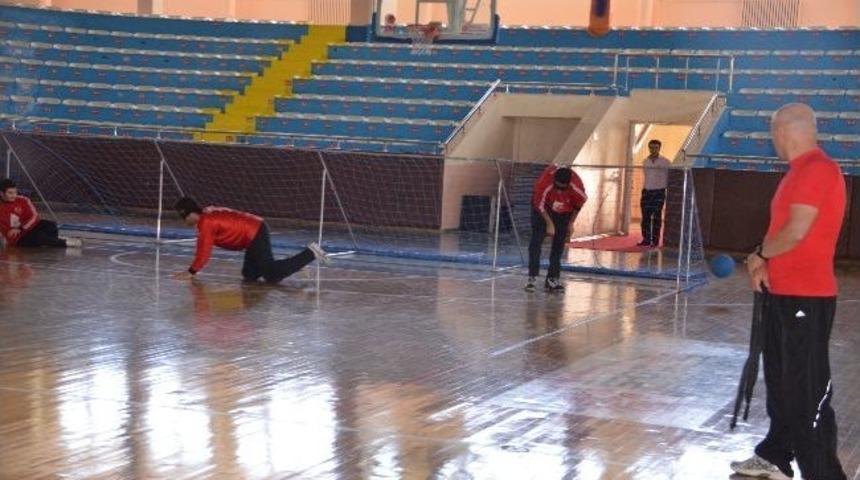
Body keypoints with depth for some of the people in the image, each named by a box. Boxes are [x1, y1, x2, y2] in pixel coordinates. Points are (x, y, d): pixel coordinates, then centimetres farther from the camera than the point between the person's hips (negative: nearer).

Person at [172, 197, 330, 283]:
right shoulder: (207, 213, 14)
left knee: (272, 276, -15)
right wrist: (194, 268, 22)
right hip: (256, 231, 10)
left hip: (255, 235, -10)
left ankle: (310, 253, -10)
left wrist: (191, 272, -6)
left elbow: (204, 251, -15)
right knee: (249, 275, 16)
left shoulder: (206, 222, -15)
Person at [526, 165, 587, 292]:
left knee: (559, 244, 1)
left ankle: (553, 279, 7)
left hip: (564, 212, 2)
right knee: (536, 241, -11)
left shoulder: (577, 186, -33)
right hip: (543, 208, -2)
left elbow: (579, 204, -10)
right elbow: (540, 205, -21)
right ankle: (532, 277, -11)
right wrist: (549, 224, -17)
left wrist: (571, 223, -1)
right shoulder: (545, 183, -39)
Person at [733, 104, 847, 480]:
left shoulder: (817, 169, -17)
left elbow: (796, 232, -22)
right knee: (780, 382, 18)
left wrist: (760, 254, -6)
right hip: (781, 292, 11)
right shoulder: (800, 171, 16)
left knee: (807, 390, -8)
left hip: (806, 297, -10)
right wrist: (762, 262, 3)